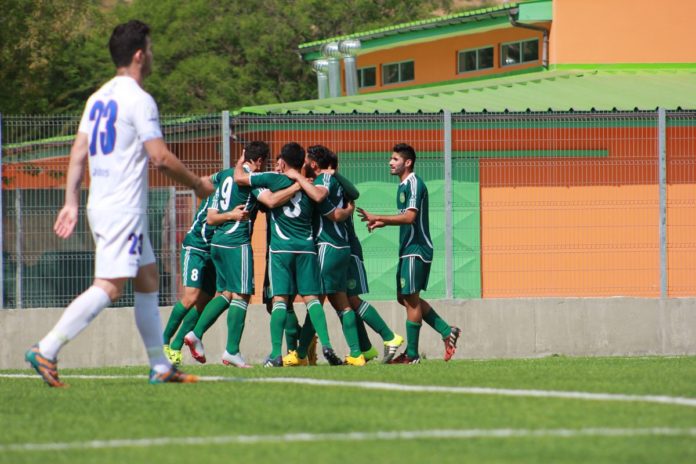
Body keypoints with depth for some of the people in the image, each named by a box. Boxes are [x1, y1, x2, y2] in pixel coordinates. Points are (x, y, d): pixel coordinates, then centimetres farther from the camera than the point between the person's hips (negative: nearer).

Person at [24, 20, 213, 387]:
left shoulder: (99, 97, 14)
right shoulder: (138, 100, -12)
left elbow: (79, 152, 13)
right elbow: (160, 157, -15)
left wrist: (71, 202, 14)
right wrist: (198, 185, -2)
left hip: (101, 205, 10)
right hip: (124, 209, -10)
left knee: (148, 281, 15)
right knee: (108, 286, -14)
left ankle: (160, 367, 15)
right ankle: (46, 350, -22)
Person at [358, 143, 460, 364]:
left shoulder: (414, 184, -14)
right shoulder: (403, 186, 16)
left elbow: (410, 217, -24)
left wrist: (378, 218, -22)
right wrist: (382, 223, 11)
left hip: (417, 249, -10)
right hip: (408, 249, 10)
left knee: (411, 298, -6)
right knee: (405, 297, 12)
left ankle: (412, 354, -1)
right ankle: (447, 331, 15)